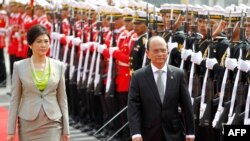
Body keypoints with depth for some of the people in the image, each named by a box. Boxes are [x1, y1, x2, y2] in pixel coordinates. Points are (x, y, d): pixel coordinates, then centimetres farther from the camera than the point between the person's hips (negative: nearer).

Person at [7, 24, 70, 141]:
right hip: (28, 124, 0)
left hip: (52, 124, 0)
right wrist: (11, 130, -2)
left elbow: (62, 98, 7)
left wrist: (66, 129, 4)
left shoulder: (59, 66, 3)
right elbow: (15, 99, 1)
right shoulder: (19, 66, -1)